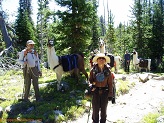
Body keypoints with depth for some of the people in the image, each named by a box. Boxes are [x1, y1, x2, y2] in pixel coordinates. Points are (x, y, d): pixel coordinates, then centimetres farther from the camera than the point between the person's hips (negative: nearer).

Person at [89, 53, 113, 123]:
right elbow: (90, 80, 5)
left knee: (103, 109, 14)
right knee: (95, 109, 7)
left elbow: (110, 83, 0)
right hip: (95, 91, 0)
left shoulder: (108, 71, -3)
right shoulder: (93, 70, -4)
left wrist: (110, 94, -1)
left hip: (105, 91, 1)